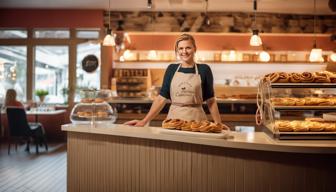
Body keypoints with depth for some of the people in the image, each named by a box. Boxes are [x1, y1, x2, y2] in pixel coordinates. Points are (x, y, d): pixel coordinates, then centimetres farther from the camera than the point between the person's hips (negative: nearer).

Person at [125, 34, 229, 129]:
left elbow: (210, 100, 4)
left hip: (196, 119, -1)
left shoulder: (204, 69, 0)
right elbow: (161, 98, 3)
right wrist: (144, 121, -3)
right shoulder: (171, 69, 5)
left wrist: (218, 124, 1)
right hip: (173, 118, 2)